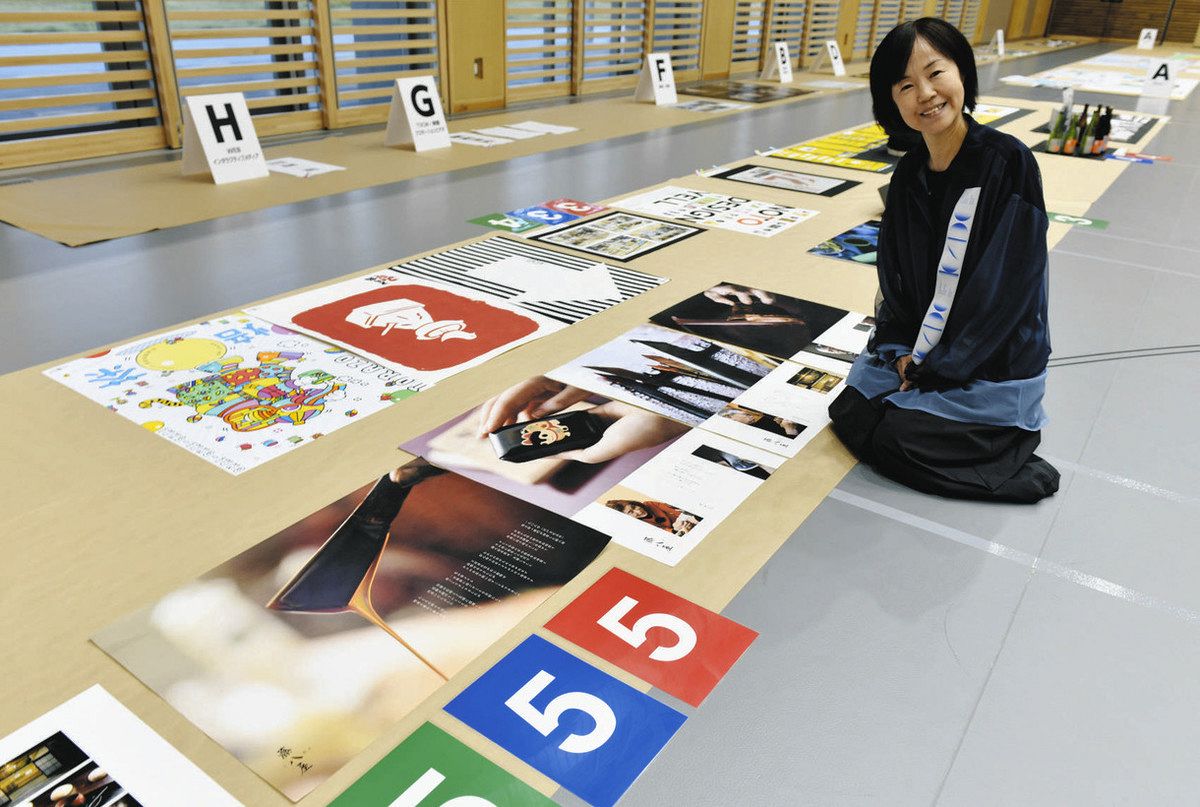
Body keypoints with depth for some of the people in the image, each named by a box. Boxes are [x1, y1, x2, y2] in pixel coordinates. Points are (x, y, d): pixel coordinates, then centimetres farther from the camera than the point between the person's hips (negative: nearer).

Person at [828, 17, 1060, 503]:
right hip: (920, 348, 7)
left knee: (891, 439, -10)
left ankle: (1014, 434, 8)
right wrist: (905, 352, -9)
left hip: (994, 364, -6)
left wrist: (932, 367, -17)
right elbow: (895, 276, 4)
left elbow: (1005, 284, -22)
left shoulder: (1007, 163, -20)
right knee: (848, 415, 3)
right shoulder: (909, 174, -1)